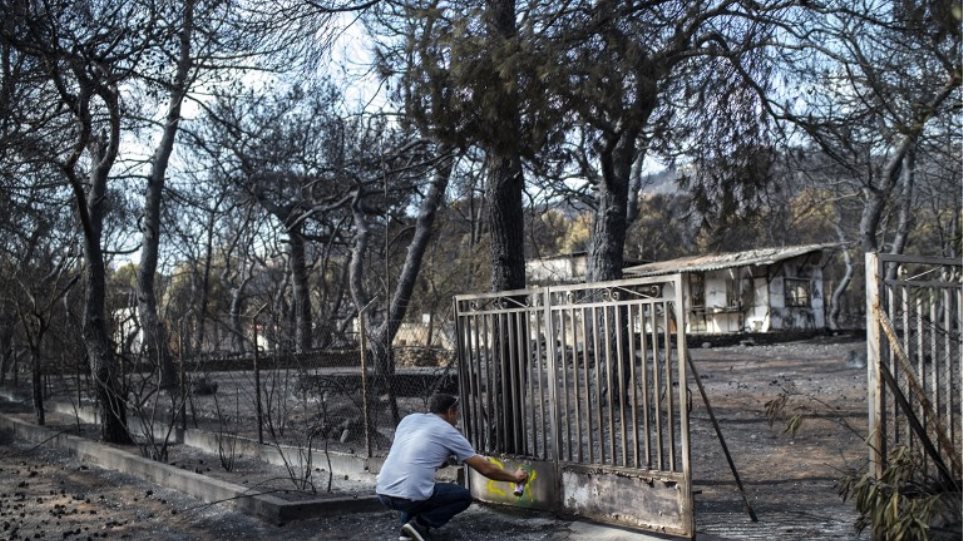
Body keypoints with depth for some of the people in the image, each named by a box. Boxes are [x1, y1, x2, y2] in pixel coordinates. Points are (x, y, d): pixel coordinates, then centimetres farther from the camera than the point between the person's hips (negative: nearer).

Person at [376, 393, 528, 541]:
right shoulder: (449, 432, 7)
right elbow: (485, 469, 11)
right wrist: (515, 477, 26)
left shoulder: (408, 419, 19)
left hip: (383, 492, 6)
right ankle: (419, 524, 0)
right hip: (411, 495, -6)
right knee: (464, 496, 18)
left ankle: (408, 528, 17)